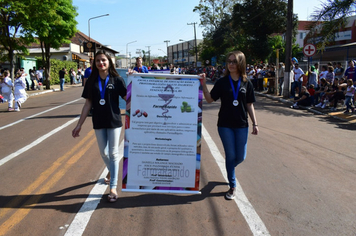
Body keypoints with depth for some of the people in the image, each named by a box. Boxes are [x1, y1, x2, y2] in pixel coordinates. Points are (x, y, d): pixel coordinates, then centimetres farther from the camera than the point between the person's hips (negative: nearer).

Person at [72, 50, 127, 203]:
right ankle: (111, 171, 46)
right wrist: (79, 125, 3)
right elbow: (88, 104, 4)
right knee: (103, 153, 15)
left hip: (114, 121, -3)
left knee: (113, 153, 1)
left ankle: (113, 187, 7)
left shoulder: (117, 80, -5)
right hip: (99, 122, 3)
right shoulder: (91, 81, 2)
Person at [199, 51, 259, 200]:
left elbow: (249, 105, 5)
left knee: (241, 157, 7)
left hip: (241, 125, 2)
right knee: (230, 156, 5)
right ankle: (232, 186, 22)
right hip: (225, 125, -1)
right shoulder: (222, 82, -2)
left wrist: (255, 123, 2)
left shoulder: (247, 83, 2)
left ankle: (230, 169, 43)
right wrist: (203, 85, -16)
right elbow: (210, 99, -5)